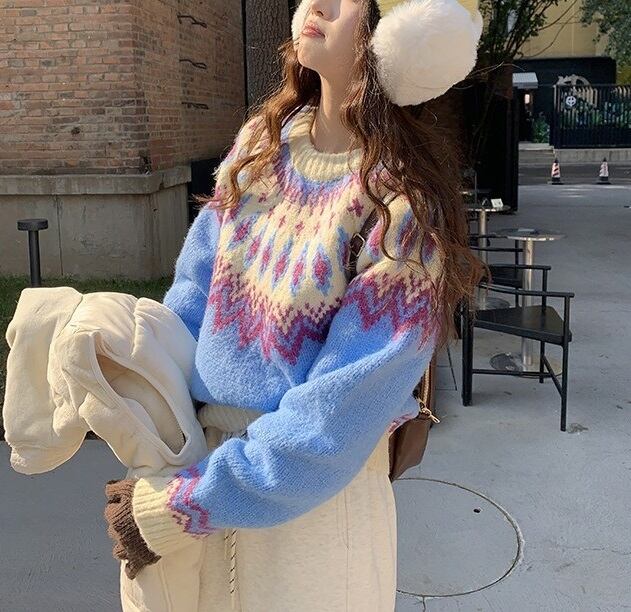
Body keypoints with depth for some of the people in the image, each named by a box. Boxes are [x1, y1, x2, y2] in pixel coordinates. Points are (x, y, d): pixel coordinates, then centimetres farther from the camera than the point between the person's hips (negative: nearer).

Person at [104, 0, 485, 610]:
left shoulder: (402, 211, -22)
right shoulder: (262, 141, -3)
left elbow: (331, 426, -22)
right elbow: (193, 294, 4)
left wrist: (173, 509, -19)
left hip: (316, 496, -5)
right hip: (209, 447, 5)